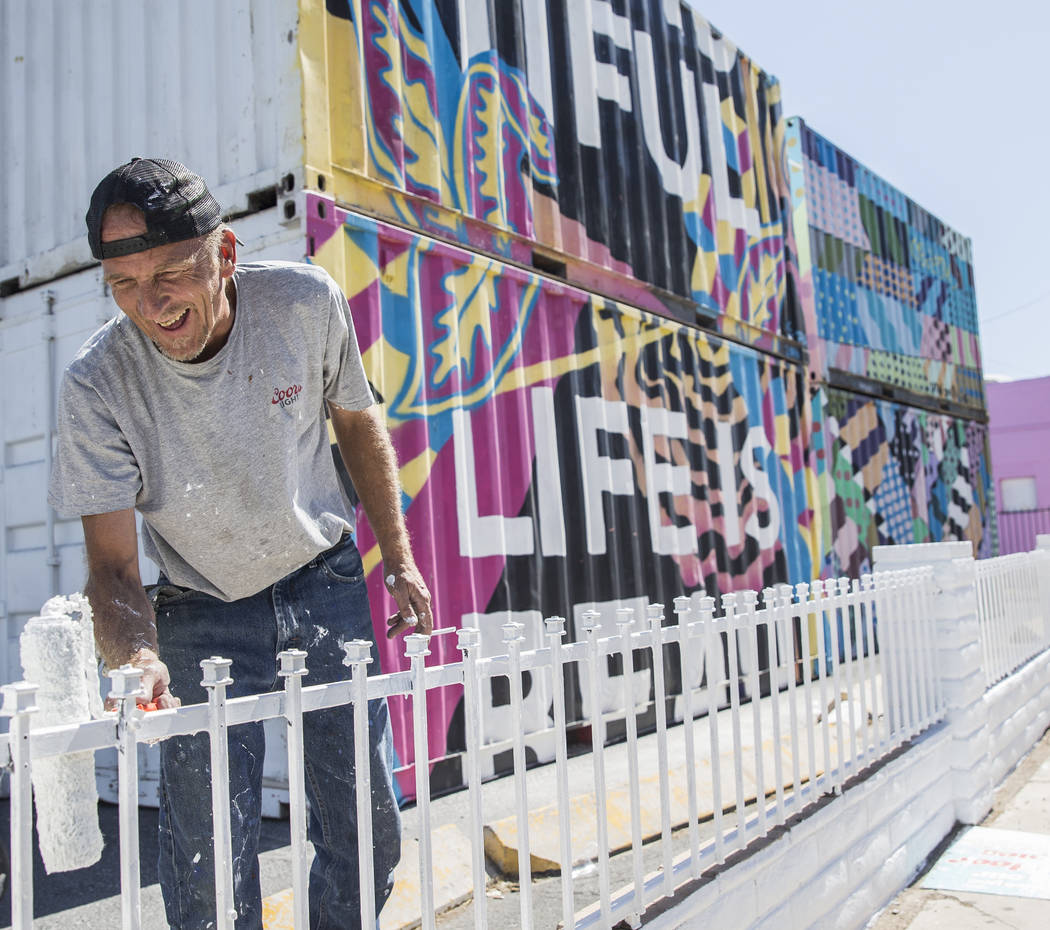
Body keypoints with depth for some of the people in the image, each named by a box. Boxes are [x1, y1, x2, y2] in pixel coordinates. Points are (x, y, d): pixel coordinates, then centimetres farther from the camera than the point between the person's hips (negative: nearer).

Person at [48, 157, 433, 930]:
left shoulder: (305, 300, -18)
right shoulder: (97, 382, -22)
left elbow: (357, 420, 1)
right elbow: (113, 562, -18)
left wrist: (400, 557, 3)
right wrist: (137, 657, -39)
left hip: (325, 582, 2)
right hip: (203, 612, -1)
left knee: (369, 823, 7)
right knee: (210, 855, -3)